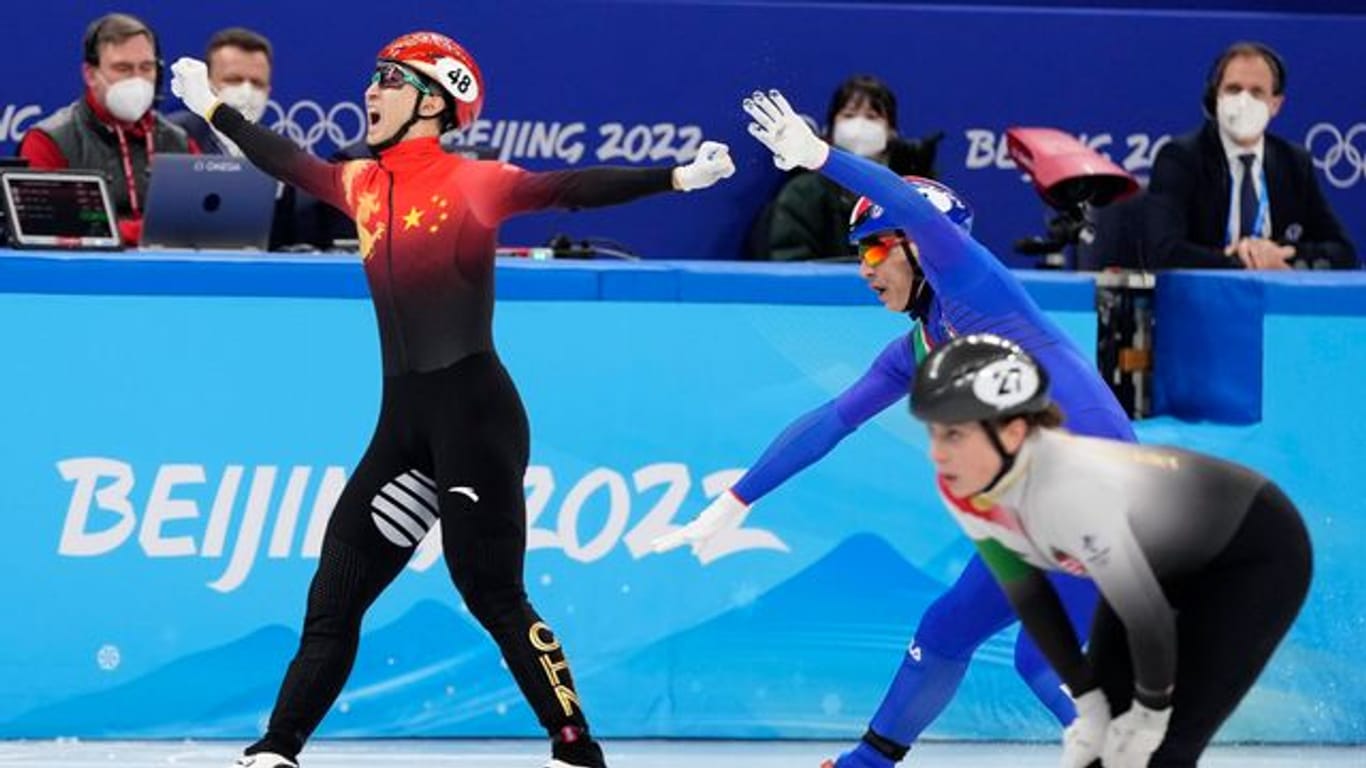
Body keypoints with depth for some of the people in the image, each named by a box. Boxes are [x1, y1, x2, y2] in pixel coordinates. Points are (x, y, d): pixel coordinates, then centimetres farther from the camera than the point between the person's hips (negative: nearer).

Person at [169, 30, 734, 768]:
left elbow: (573, 189, -18)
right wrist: (214, 109, 40)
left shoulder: (472, 183, -7)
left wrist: (676, 177, -30)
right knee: (335, 592, 8)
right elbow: (286, 161, 28)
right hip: (402, 421, 7)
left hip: (474, 411, -7)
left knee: (491, 594, -9)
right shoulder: (361, 185, 11)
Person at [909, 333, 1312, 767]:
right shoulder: (962, 492, -18)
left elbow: (1148, 617, -31)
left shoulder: (1070, 489, -41)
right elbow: (1027, 596, -3)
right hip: (1166, 565, 7)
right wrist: (1088, 702, -1)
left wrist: (1149, 715, -16)